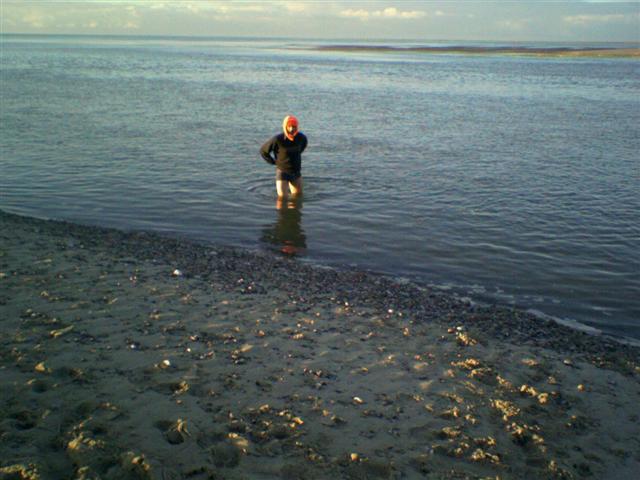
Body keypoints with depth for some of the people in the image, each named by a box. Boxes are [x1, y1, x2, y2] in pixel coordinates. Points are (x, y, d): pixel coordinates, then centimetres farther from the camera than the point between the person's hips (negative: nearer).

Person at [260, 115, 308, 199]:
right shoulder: (277, 139, -23)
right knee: (282, 198, -9)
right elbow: (263, 150, -10)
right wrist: (274, 162, -5)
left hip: (296, 172, 5)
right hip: (282, 172, -4)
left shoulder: (301, 137, -11)